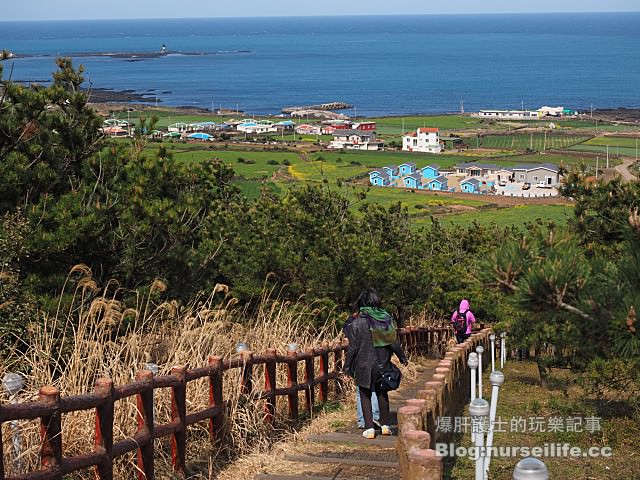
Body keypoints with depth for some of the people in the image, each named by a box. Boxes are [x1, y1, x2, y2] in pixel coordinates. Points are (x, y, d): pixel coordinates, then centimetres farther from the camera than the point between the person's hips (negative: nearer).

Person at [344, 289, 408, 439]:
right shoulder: (386, 319, -3)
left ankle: (369, 428, 2)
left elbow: (353, 347, -11)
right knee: (382, 393, 18)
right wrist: (403, 357, 19)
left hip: (364, 366, -3)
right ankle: (385, 425, 23)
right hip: (382, 364, 4)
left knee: (365, 396, 6)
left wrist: (347, 365, 0)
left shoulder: (357, 322, -13)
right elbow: (394, 342, 4)